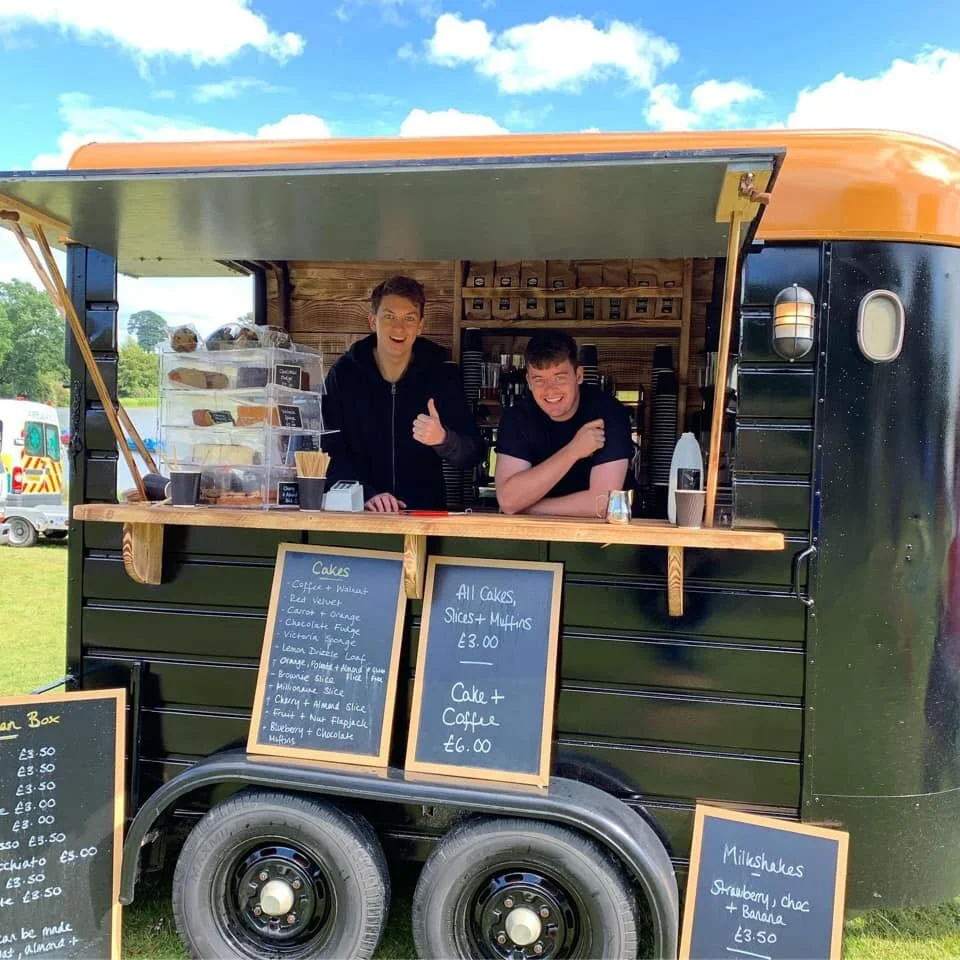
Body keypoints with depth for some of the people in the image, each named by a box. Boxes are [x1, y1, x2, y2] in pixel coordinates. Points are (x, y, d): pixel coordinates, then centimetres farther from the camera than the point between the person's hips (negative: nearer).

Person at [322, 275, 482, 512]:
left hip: (426, 512, 1)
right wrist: (366, 495, -18)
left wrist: (443, 440, -20)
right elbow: (330, 451, -3)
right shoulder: (343, 374, 2)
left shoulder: (444, 374, 3)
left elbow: (471, 455, 1)